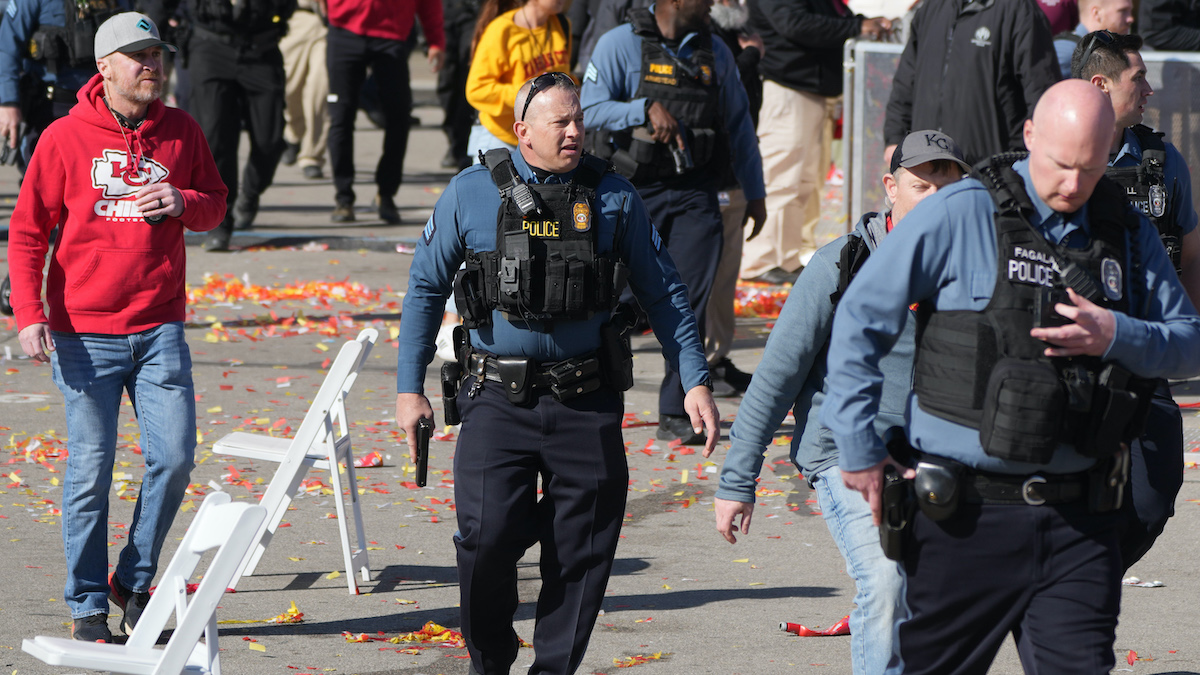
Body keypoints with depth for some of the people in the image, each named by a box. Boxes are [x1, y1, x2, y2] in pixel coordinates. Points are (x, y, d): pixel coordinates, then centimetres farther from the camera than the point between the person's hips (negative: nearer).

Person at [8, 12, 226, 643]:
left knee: (173, 458, -4)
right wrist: (28, 314, -9)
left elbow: (214, 207, 16)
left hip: (160, 329, 3)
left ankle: (134, 579, 15)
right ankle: (87, 605, 9)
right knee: (90, 468, -1)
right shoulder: (65, 137, -2)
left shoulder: (180, 131, 7)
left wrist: (182, 203, -7)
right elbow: (27, 231, 0)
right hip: (85, 332, -3)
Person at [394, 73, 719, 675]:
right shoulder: (470, 195, 2)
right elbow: (425, 289, 9)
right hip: (498, 399, -2)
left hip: (586, 404, 2)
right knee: (486, 538, -13)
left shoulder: (612, 197, 5)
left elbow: (662, 292, 12)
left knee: (582, 552, 2)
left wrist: (695, 381, 6)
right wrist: (409, 388, 4)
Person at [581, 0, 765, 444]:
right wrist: (647, 109, -24)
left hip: (694, 193, 3)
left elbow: (739, 125, 16)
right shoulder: (621, 45, -4)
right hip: (635, 190, -3)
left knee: (691, 300, -7)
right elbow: (592, 109, -11)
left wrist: (755, 193, 15)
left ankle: (675, 415, -3)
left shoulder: (715, 53, 9)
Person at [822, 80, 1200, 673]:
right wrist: (859, 447, -5)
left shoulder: (1127, 233, 9)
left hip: (1077, 518, 3)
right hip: (965, 513, -3)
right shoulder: (960, 215, -6)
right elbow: (860, 318, -3)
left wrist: (1116, 337, -10)